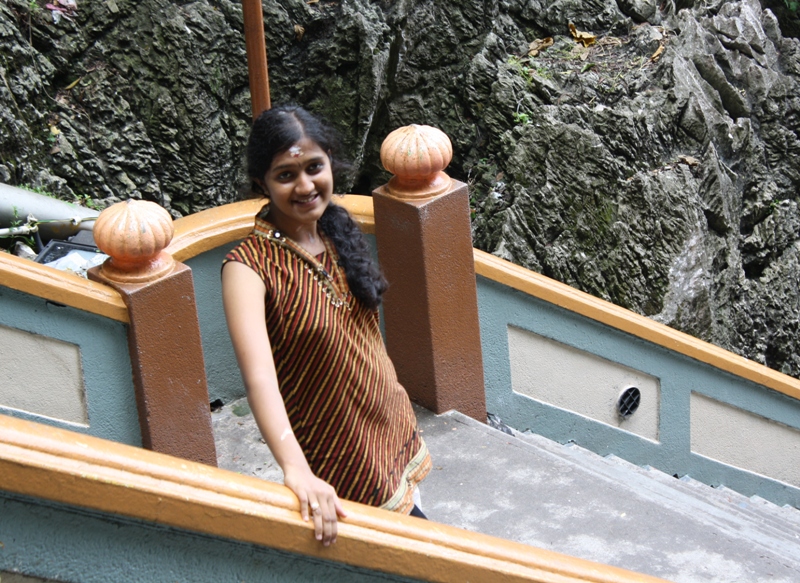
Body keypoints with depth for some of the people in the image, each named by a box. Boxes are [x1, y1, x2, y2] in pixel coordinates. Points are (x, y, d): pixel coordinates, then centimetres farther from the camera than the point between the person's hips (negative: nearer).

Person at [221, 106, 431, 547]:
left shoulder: (338, 233, -1)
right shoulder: (250, 266, -23)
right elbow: (258, 374, -38)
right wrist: (296, 471, -52)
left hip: (392, 426, 7)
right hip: (337, 461, -7)